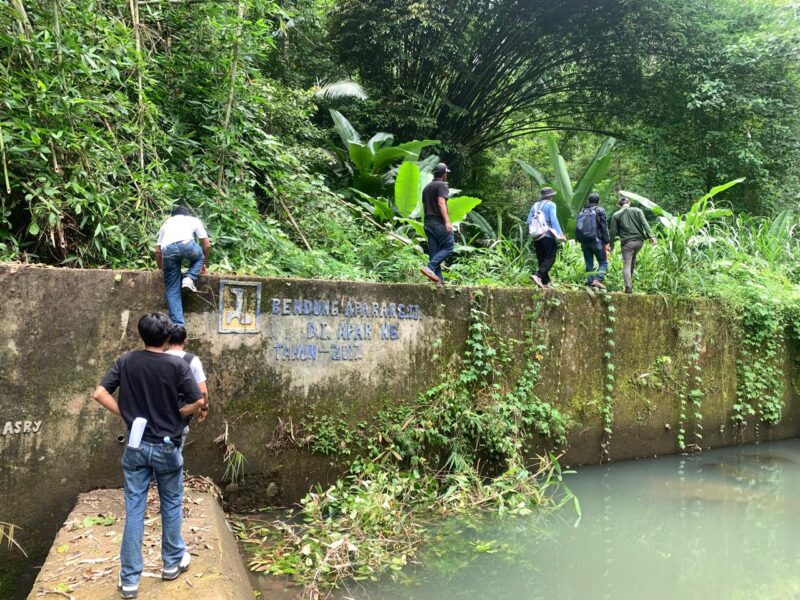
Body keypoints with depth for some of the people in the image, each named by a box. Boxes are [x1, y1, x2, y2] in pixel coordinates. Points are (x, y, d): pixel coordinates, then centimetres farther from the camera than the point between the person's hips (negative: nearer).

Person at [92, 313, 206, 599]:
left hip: (136, 446, 2)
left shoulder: (125, 362, -4)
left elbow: (99, 394, -8)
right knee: (171, 505, 16)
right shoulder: (177, 365, -13)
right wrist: (175, 414, 3)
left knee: (134, 510, 8)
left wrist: (126, 414, 1)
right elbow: (198, 402, -15)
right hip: (167, 447, -2)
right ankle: (173, 562, 31)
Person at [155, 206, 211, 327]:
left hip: (167, 249, 2)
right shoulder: (194, 220, 33)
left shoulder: (166, 223, 38)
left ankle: (178, 325, 2)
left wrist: (161, 269, 46)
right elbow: (207, 245, 29)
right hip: (186, 244, -2)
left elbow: (158, 251, 32)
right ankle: (189, 279, 8)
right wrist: (204, 263, 45)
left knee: (172, 290, 10)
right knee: (199, 257, 35)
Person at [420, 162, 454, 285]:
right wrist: (447, 221, -24)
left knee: (433, 251, 6)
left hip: (428, 222, 8)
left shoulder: (426, 187, 20)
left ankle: (438, 278, 3)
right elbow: (441, 203, -18)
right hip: (439, 222, -8)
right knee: (449, 246, -3)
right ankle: (430, 267, -18)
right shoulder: (442, 185, -6)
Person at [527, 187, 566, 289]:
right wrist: (560, 233, -19)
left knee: (541, 260, 10)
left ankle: (545, 282, 11)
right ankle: (538, 275, -22)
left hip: (536, 237, 6)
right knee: (550, 258, -4)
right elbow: (553, 220, -17)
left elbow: (529, 221, 12)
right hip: (548, 236, -6)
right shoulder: (550, 205, -5)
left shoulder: (535, 205, 13)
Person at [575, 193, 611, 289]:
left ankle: (590, 283, 7)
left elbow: (578, 227, 14)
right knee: (603, 262, 2)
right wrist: (606, 242, -4)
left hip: (584, 242, 5)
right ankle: (597, 279, -18)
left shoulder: (582, 211, 12)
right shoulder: (600, 210, -3)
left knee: (589, 264, 10)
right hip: (596, 241, -5)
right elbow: (604, 228, -6)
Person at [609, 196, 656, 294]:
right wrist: (650, 236, -8)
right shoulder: (637, 210, 8)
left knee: (626, 265, -2)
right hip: (639, 240, 3)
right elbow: (645, 224, -3)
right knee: (633, 258, 29)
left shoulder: (616, 215, 2)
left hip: (627, 242, -3)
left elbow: (613, 231, 1)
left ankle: (628, 286, -15)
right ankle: (630, 279, 29)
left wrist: (611, 245, 8)